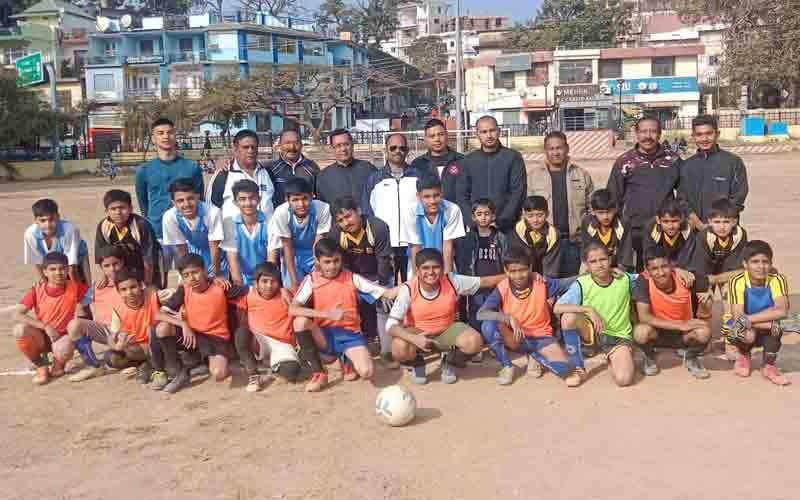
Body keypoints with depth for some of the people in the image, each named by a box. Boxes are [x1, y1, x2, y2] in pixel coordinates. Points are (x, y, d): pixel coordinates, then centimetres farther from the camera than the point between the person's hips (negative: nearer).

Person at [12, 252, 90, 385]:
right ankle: (41, 366, -5)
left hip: (62, 336, -1)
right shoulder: (37, 290, -11)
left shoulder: (75, 287, -9)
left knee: (63, 350, -38)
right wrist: (45, 326, -27)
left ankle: (58, 364, 5)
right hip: (41, 337, 2)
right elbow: (17, 315, -19)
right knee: (20, 329, -32)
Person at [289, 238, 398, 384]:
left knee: (366, 372, -28)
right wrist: (328, 313, -23)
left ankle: (347, 359, 11)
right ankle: (318, 372, -12)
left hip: (349, 334, 0)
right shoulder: (311, 279, -2)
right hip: (324, 335, 1)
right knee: (301, 321, -31)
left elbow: (387, 293, -3)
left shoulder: (352, 278, 0)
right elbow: (292, 310, -16)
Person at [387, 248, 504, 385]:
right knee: (400, 349, -35)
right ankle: (416, 364, 5)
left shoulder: (452, 282, -19)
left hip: (447, 330, 2)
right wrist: (414, 339, -44)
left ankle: (449, 362, 8)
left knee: (475, 342, -26)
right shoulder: (408, 289, -25)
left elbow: (484, 281, -7)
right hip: (417, 332, -2)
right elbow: (391, 325, -28)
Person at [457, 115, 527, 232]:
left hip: (506, 227, -2)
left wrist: (501, 221, -13)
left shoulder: (513, 157, 2)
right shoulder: (468, 160, 10)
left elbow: (518, 193, -4)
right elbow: (462, 195, 8)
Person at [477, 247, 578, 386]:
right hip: (515, 338, 0)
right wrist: (509, 318, -36)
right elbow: (481, 314, -27)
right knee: (488, 325, -30)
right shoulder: (502, 288, -14)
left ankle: (535, 356, 7)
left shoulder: (541, 283, -13)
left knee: (564, 367, -27)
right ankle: (507, 366, -8)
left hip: (540, 337, 0)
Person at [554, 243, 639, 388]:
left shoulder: (625, 279, -8)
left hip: (619, 336, 0)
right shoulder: (581, 284, -14)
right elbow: (557, 308, -26)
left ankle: (613, 360, 13)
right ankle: (579, 368, -12)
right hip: (592, 332, 0)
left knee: (624, 379, -27)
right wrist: (589, 309, -32)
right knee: (569, 317, -32)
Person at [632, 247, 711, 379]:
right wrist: (680, 325, -33)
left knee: (704, 332, -31)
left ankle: (691, 357, 6)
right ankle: (650, 357, 3)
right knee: (641, 332, -34)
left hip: (685, 333, 1)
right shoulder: (644, 280, -23)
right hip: (657, 331, -1)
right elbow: (644, 316, -29)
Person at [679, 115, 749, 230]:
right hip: (695, 230, 2)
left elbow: (738, 199, -2)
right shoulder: (686, 166, 12)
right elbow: (682, 200, 6)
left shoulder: (733, 162, 4)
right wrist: (699, 224, -8)